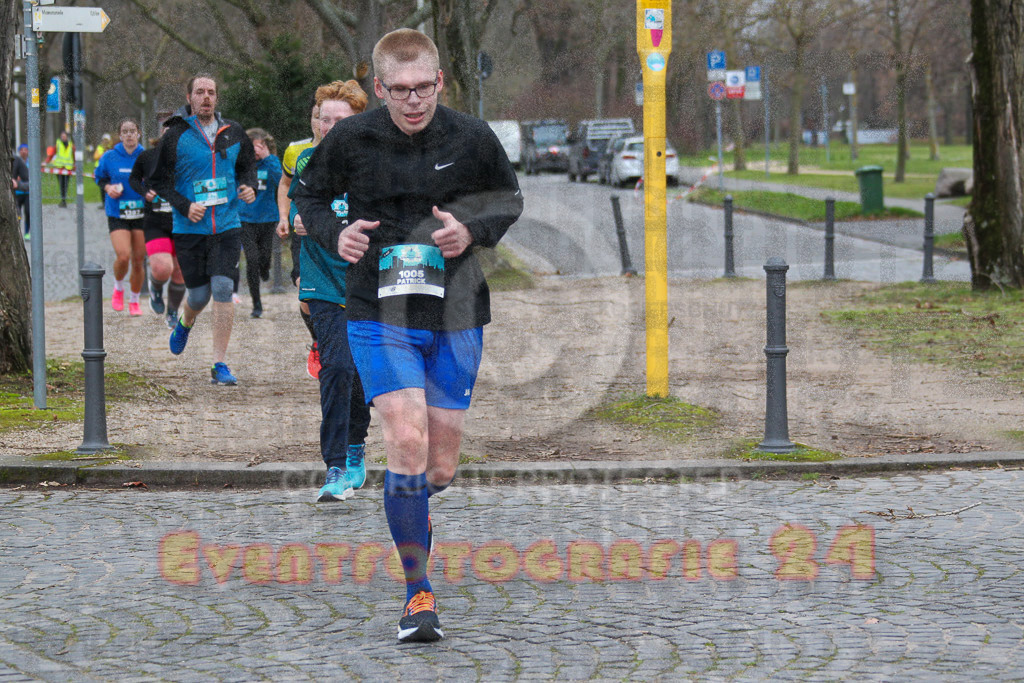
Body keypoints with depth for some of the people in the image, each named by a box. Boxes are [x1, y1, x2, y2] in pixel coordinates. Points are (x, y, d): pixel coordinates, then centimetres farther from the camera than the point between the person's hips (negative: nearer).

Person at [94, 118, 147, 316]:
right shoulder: (109, 157, -1)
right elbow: (99, 177, 14)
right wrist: (108, 188, -6)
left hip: (141, 215, 1)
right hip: (117, 215, -1)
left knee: (138, 261, 5)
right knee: (123, 256, -18)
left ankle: (134, 301, 25)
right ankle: (118, 288, 13)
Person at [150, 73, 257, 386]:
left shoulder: (233, 134, 6)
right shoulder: (175, 136, -4)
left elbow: (248, 165, 21)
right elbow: (159, 181, 0)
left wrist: (249, 186, 0)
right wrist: (185, 206, -13)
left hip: (227, 227, 1)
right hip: (189, 229, -1)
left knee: (223, 288, -11)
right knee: (199, 294, 3)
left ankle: (220, 365, -7)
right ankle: (185, 323, 42)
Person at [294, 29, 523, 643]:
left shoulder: (472, 138, -4)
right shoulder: (351, 140, -6)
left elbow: (510, 200, 11)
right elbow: (309, 194, 11)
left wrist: (474, 231, -9)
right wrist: (334, 232, -9)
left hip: (455, 320, 2)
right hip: (380, 316, -2)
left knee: (440, 468, 6)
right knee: (407, 445, -17)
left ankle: (413, 519, 43)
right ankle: (418, 592, -6)